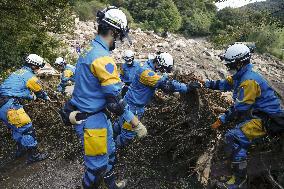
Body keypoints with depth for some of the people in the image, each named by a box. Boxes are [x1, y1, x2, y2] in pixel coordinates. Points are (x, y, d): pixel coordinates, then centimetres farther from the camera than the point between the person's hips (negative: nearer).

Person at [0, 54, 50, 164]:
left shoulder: (18, 72, 20)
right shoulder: (30, 76, -6)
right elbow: (39, 92, 6)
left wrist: (33, 97, 38)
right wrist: (47, 98, 26)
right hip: (9, 105, -10)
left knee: (16, 128, 23)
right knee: (26, 128, -2)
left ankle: (20, 149, 38)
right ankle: (33, 155, 6)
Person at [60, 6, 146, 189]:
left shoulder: (90, 49, 5)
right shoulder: (103, 57, -26)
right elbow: (115, 101, -26)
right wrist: (137, 124, -17)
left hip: (97, 114, 10)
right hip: (91, 119, -10)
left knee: (109, 152, 26)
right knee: (97, 164, 10)